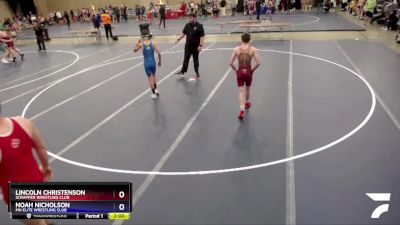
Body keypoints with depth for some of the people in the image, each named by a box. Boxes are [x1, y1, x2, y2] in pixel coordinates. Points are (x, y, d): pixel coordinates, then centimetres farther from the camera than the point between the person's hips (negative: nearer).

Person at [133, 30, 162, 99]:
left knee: (150, 78, 11)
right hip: (153, 62, 2)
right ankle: (156, 89, 33)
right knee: (153, 75, 28)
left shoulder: (141, 44, -8)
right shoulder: (153, 43, -7)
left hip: (146, 63, -1)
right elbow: (159, 53, -11)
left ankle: (154, 94, 16)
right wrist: (159, 61, 2)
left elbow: (134, 50, 9)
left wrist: (138, 42, 11)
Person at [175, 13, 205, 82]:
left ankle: (197, 74, 20)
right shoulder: (187, 25, 4)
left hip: (195, 46, -4)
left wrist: (200, 45, -21)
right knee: (186, 59, 9)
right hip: (188, 45, 4)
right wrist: (178, 39, 4)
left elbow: (202, 36, -15)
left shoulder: (199, 26, -12)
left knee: (195, 60, 8)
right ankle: (182, 71, 18)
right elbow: (183, 33, 14)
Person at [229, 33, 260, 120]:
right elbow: (258, 63, -11)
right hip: (248, 72, 0)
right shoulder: (252, 49, -6)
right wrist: (253, 69, 4)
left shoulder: (236, 49, -3)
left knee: (241, 91, -1)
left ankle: (242, 110, -17)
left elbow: (231, 63, -5)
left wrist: (236, 70, 8)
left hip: (240, 72, 0)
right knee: (247, 89, 24)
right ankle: (247, 103, 47)